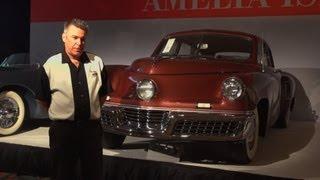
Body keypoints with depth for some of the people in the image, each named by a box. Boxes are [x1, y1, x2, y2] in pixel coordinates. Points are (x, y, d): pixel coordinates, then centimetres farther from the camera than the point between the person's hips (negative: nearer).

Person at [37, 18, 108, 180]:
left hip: (92, 127, 2)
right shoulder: (50, 65, -4)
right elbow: (43, 99, 3)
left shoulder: (97, 63, 2)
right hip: (62, 129, -2)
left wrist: (92, 111, 9)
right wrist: (60, 114, 7)